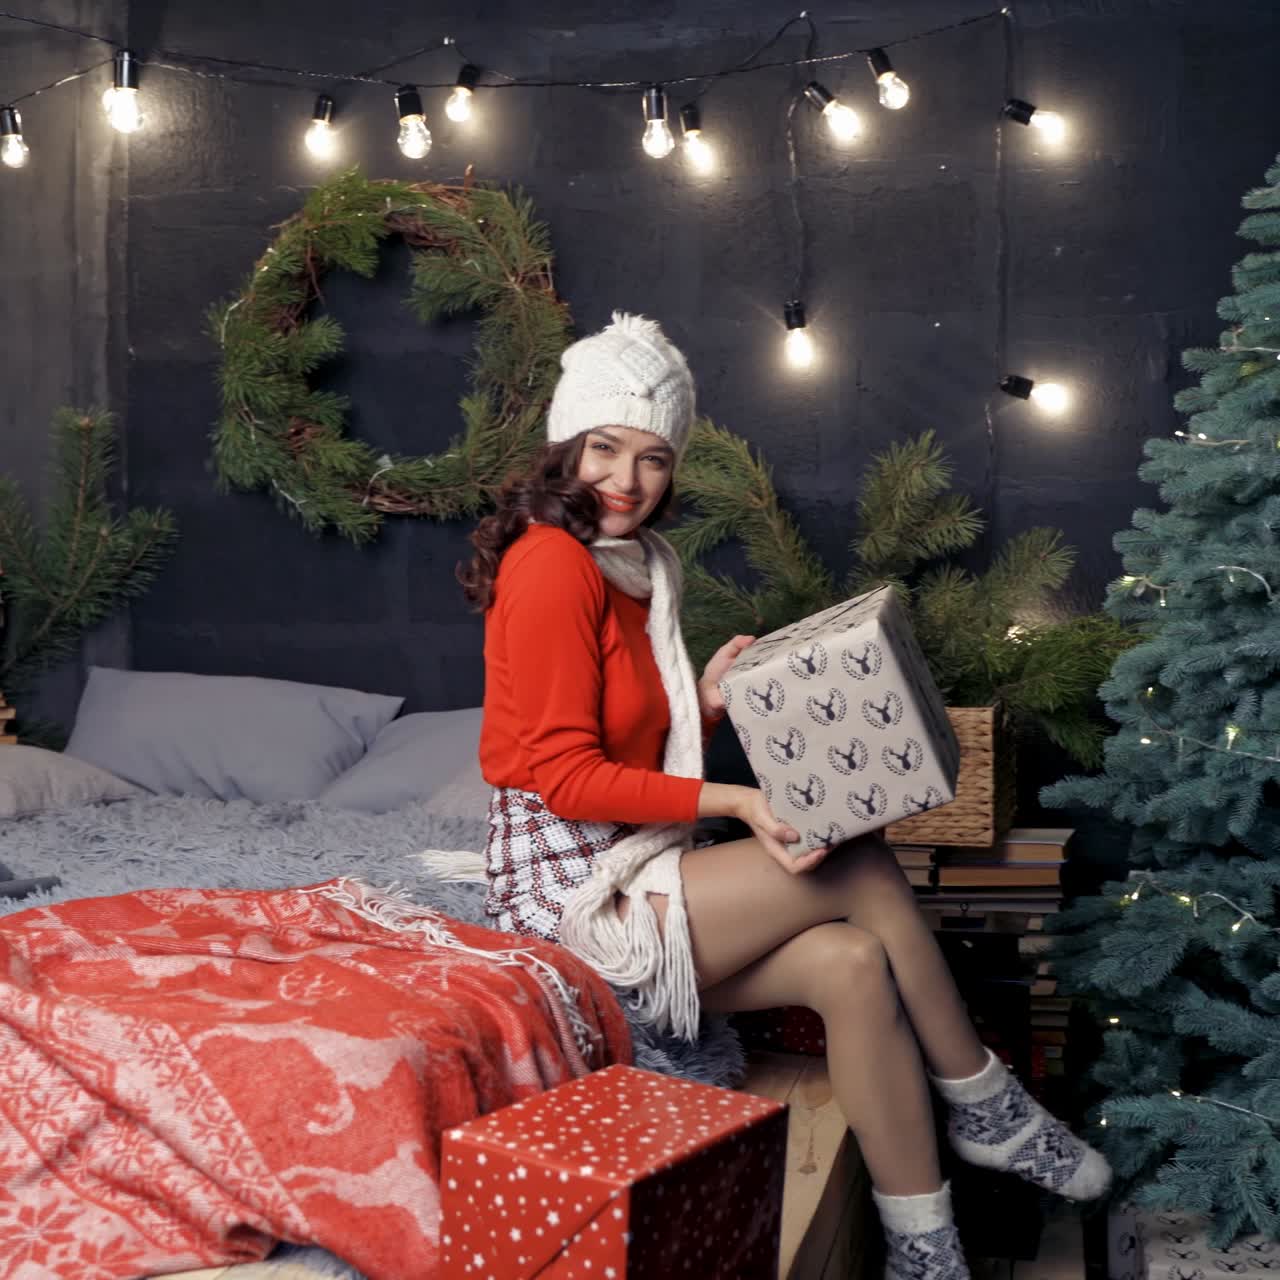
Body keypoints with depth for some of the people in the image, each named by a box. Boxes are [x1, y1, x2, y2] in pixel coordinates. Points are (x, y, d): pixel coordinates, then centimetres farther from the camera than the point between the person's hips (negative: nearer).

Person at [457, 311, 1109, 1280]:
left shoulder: (634, 565, 13)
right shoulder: (551, 562, -15)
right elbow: (564, 778, -18)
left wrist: (708, 698, -5)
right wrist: (735, 801, -22)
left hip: (629, 871, 8)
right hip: (570, 890, -8)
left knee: (852, 962, -13)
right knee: (864, 867, -13)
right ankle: (987, 1109, 6)